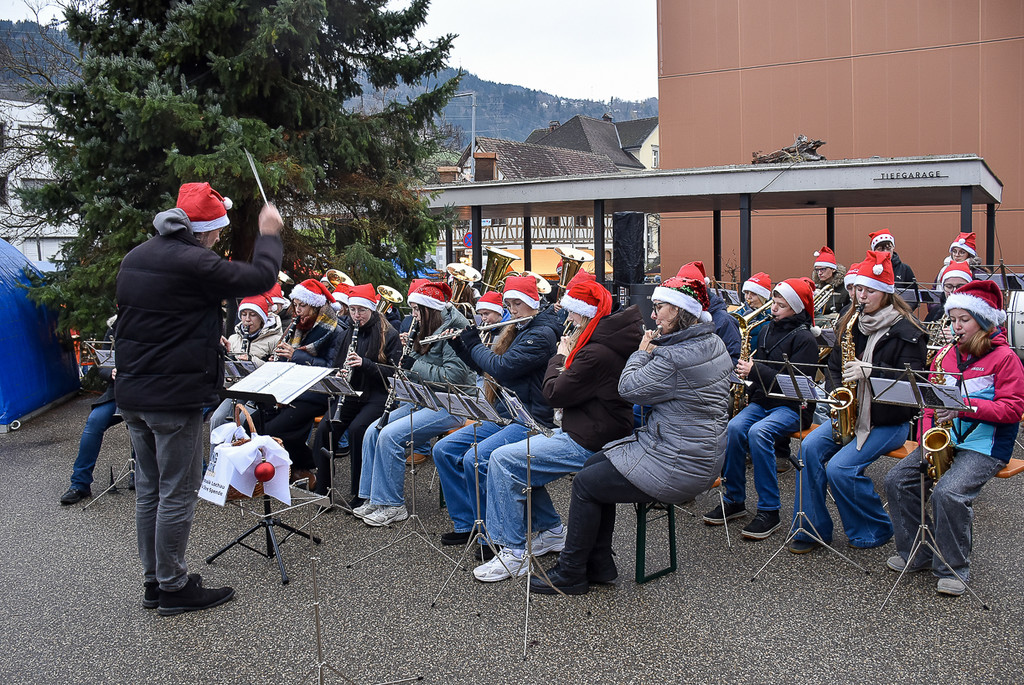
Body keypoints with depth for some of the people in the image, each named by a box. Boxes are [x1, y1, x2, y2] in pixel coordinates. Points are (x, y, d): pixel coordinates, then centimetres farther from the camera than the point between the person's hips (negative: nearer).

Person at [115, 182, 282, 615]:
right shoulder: (192, 263, -18)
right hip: (175, 397, -9)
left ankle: (153, 581, 27)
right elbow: (260, 278, -15)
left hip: (132, 394, 9)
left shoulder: (135, 258, 11)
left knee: (148, 490, 16)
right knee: (177, 493, 2)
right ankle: (173, 587, 12)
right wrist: (269, 235, 2)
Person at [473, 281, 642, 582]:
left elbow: (554, 394, -17)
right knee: (519, 456, 19)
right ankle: (551, 531, 25)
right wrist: (569, 356, 6)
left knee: (503, 461, -13)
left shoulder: (596, 353, -25)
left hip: (588, 443, -11)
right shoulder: (612, 339, 8)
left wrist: (560, 357, -2)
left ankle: (513, 554, -6)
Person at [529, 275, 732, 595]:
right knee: (594, 464, 15)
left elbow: (629, 388, -17)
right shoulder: (713, 342, 6)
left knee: (585, 485, -3)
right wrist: (653, 352, 1)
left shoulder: (678, 357, -26)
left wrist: (642, 351, -3)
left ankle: (570, 573, 13)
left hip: (679, 466, -11)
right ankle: (600, 565, 21)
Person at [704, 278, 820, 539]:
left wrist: (755, 370, -23)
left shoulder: (804, 338, -7)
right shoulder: (771, 329, 15)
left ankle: (769, 512, -24)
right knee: (735, 427, -24)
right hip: (763, 400, 6)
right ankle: (734, 500, -12)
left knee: (759, 432, -34)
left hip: (792, 406, -6)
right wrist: (748, 369, 1)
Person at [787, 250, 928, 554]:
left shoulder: (906, 332, -9)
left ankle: (876, 529, 4)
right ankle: (813, 528, -9)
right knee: (811, 446, -19)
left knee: (840, 468, -22)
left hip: (888, 420, -6)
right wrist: (837, 392, -2)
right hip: (850, 413, 6)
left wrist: (870, 371, -28)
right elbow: (834, 365, 17)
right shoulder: (850, 324, 9)